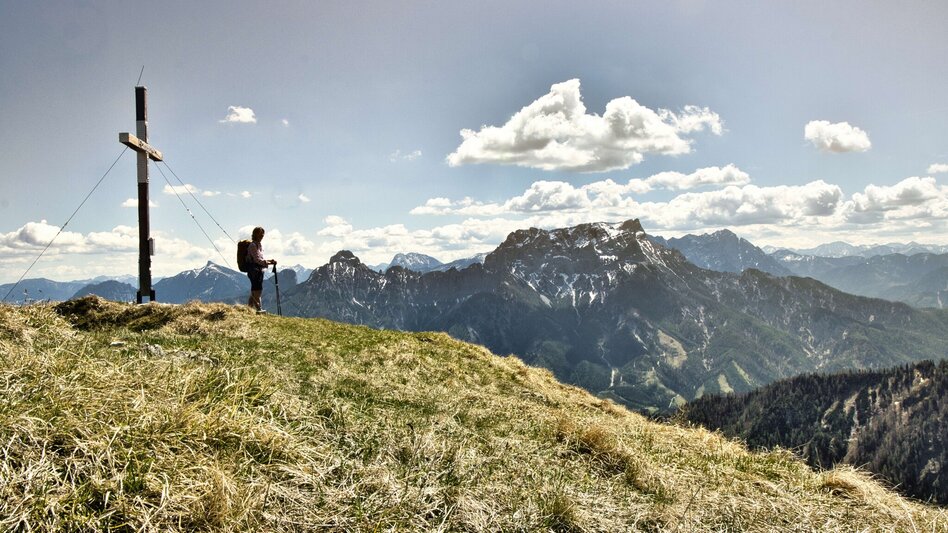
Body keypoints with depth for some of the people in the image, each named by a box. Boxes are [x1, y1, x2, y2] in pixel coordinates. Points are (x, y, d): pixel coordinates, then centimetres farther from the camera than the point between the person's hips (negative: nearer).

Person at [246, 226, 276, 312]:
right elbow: (257, 259, -21)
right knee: (257, 289, -11)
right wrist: (269, 263, -26)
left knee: (256, 289, 11)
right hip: (253, 269, -9)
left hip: (259, 269, 9)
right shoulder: (253, 245, -13)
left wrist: (269, 260, 5)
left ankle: (250, 306, 19)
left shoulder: (260, 244, 16)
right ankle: (258, 309, -10)